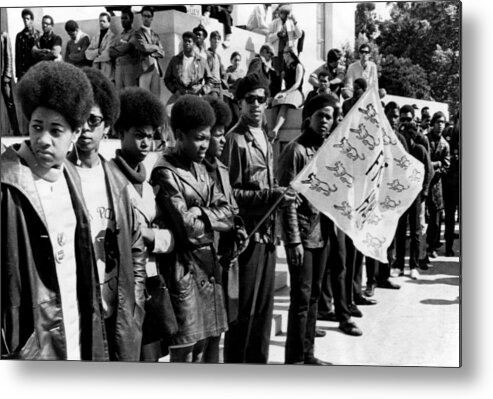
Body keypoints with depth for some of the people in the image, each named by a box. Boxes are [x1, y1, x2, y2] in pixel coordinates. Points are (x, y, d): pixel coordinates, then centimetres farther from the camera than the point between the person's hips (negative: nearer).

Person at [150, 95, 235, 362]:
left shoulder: (200, 169, 13)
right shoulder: (165, 173, -13)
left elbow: (228, 215, 7)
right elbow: (187, 227, -20)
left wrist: (201, 215, -11)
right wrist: (213, 218, -3)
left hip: (209, 264, 8)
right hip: (184, 270, -8)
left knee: (211, 339, 15)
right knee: (187, 349, -1)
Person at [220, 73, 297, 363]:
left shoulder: (265, 139, 15)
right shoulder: (235, 139, -11)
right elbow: (230, 192, -16)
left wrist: (280, 195, 5)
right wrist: (269, 196, -21)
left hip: (267, 232, 8)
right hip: (247, 233, -8)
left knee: (264, 309, 15)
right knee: (244, 310, -1)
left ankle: (258, 362, 28)